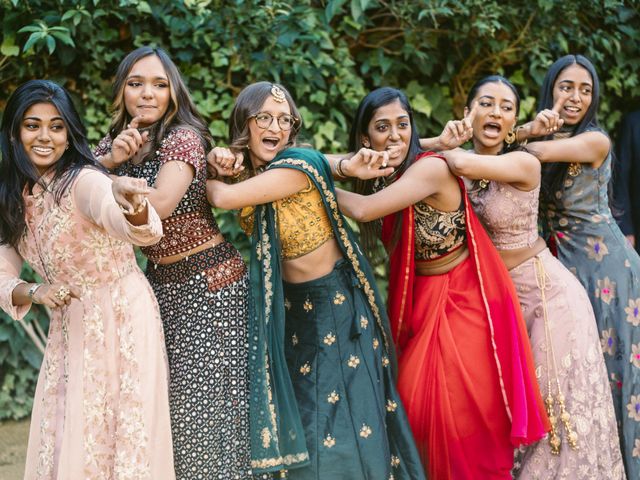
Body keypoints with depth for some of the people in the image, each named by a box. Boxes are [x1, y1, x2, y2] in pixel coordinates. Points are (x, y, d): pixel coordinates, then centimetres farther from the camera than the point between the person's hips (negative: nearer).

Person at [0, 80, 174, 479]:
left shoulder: (83, 181, -20)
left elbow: (142, 232, -40)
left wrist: (135, 210, -63)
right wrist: (34, 292, -20)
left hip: (124, 318, -6)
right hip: (70, 330, 6)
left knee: (127, 438, 0)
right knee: (65, 443, 10)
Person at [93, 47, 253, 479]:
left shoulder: (183, 138, -14)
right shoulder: (117, 141, 7)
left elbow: (160, 204, -27)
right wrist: (109, 160, -21)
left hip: (208, 281, -6)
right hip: (161, 282, 6)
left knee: (202, 400, -2)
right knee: (167, 397, 9)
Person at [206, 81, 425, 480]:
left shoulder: (299, 164, -24)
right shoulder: (246, 169, -2)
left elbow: (225, 198, -28)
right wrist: (220, 163, -14)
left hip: (338, 302, -7)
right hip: (290, 305, 7)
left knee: (346, 421, -4)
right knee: (303, 418, 12)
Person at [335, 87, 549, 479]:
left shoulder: (430, 168, -22)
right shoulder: (380, 177, 2)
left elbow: (364, 209, -28)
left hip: (466, 299, -7)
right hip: (421, 299, 7)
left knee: (466, 410, -1)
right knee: (417, 401, 9)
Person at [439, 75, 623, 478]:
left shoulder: (524, 164, -21)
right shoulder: (455, 167, -3)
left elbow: (464, 164, -33)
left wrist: (443, 150, -18)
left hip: (545, 293, -5)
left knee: (552, 402, 5)